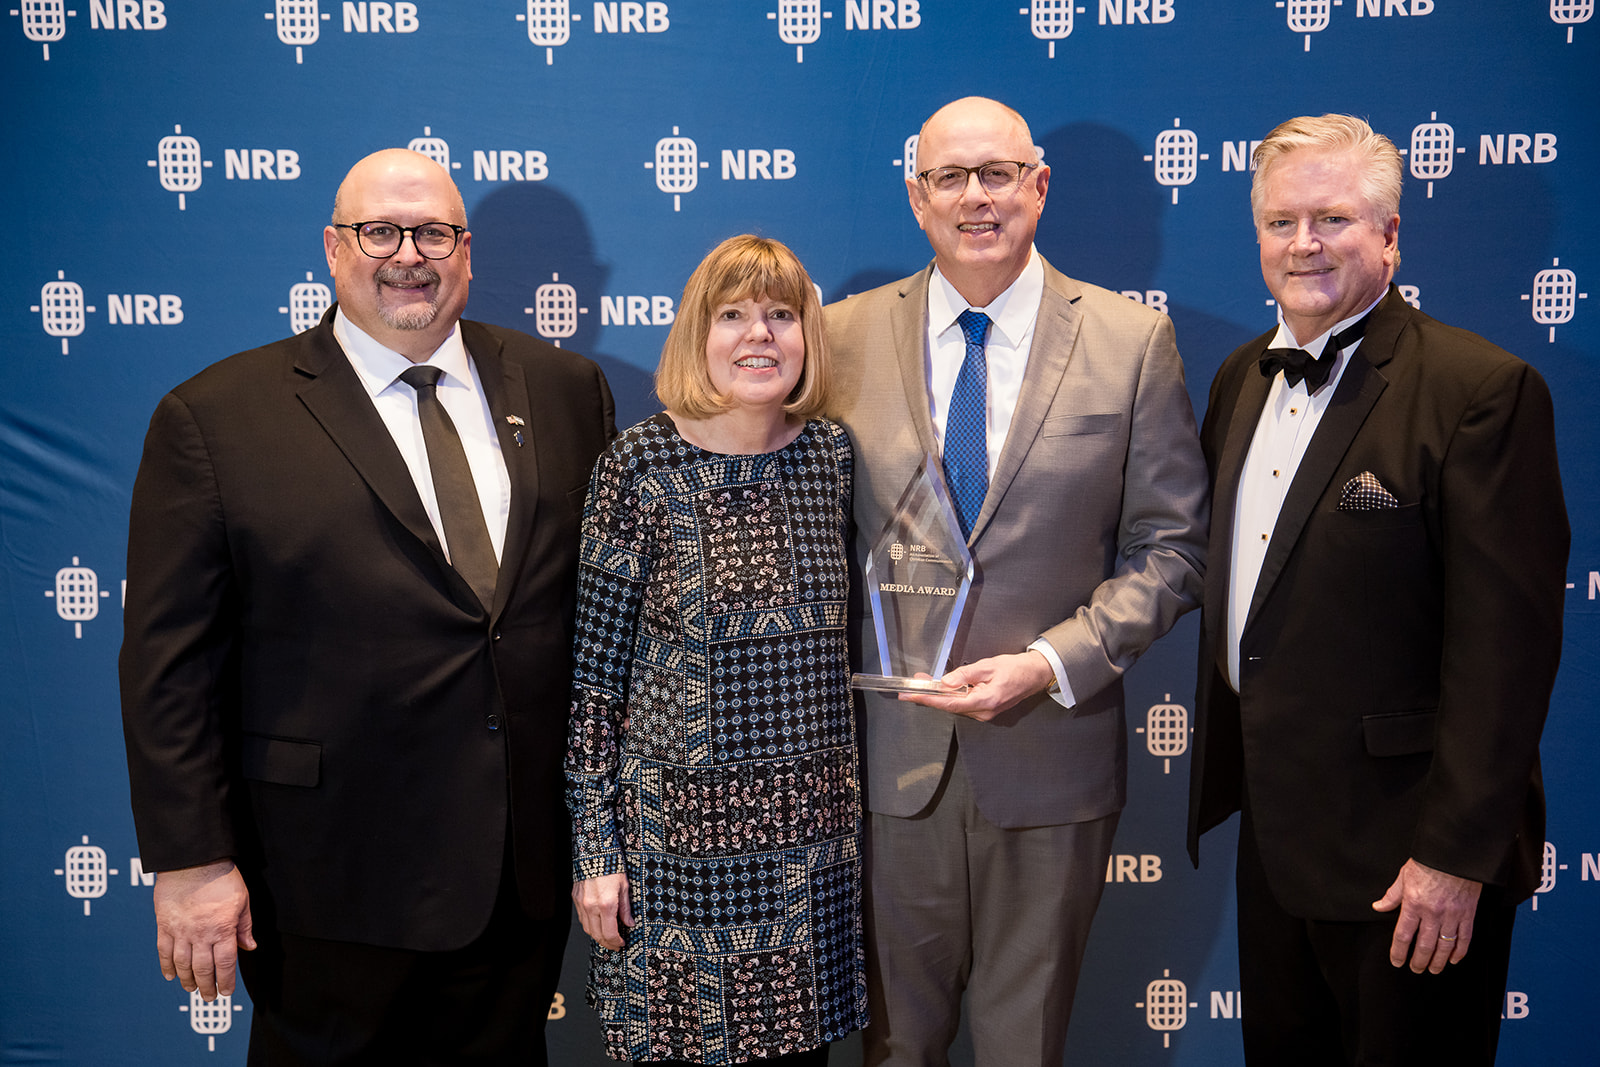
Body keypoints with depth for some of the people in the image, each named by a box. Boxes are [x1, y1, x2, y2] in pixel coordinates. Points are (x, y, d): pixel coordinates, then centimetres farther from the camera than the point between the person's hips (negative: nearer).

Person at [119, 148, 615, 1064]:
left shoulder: (563, 389, 4)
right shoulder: (216, 419, -5)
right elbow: (170, 662, -6)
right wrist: (192, 863, -9)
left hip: (529, 867, 3)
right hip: (332, 881, -3)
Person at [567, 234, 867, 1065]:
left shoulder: (832, 455, 2)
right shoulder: (639, 465, -10)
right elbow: (594, 676, -7)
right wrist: (593, 850, -7)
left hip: (812, 838, 4)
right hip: (681, 832, -3)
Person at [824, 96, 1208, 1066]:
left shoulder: (1133, 341, -2)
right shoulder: (846, 337, 1)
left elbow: (1169, 548, -2)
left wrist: (1052, 664, -15)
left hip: (1051, 756, 0)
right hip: (891, 756, 1)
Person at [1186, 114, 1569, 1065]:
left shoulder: (1483, 390, -15)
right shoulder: (1241, 380, 8)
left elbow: (1506, 640, -18)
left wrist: (1456, 854, -19)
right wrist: (1225, 774, 14)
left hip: (1402, 850, -7)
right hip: (1273, 836, 7)